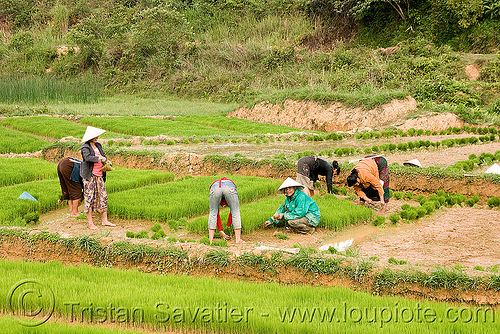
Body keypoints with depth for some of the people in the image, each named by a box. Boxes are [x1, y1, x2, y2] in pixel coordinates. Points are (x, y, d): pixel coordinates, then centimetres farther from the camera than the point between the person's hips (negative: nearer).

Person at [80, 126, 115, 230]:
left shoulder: (98, 145, 14)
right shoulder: (85, 147, -8)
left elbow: (103, 155, 16)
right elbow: (87, 157, -24)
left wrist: (107, 160, -5)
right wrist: (99, 158, -31)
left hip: (99, 175, 7)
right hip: (90, 176, -7)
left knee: (103, 197, 7)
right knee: (89, 198, -3)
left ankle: (104, 220, 15)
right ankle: (90, 223, -1)